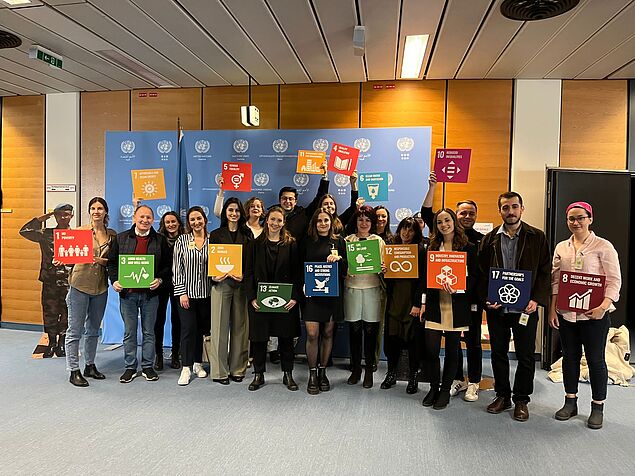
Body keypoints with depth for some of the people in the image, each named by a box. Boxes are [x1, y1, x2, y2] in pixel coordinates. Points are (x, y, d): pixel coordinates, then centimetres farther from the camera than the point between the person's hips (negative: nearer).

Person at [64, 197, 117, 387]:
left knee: (93, 329, 16)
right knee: (75, 330, 1)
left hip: (100, 286, 4)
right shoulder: (80, 231, -3)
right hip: (80, 285, -3)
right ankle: (74, 371, 11)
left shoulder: (112, 235, 5)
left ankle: (90, 366, 29)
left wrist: (104, 262, -12)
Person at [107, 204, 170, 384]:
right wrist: (114, 280, -8)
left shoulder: (160, 241, 4)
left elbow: (168, 265, 5)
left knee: (148, 332, 9)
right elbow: (112, 262, 7)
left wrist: (160, 279, -11)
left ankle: (148, 367, 20)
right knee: (129, 332, 8)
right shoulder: (121, 238, 5)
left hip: (150, 293, 0)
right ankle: (130, 367, 20)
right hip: (127, 293, 0)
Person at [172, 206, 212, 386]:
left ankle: (198, 363, 25)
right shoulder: (182, 240, 0)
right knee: (188, 329, -3)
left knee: (201, 329, 10)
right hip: (187, 292, -2)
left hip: (206, 292, 2)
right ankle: (186, 368, 7)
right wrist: (182, 292, -8)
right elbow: (177, 268, -2)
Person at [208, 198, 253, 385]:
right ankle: (219, 371, 9)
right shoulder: (216, 235, 7)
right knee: (220, 326, 0)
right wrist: (214, 276, -14)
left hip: (242, 284, 1)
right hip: (221, 284, -1)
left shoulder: (247, 234, 10)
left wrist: (245, 276, -13)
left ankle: (238, 369, 16)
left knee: (240, 326, 5)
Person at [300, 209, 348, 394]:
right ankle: (312, 374, 8)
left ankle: (323, 372, 22)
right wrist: (303, 284, -8)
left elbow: (346, 268, 7)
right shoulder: (307, 241, 8)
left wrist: (339, 259, -13)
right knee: (312, 334, -7)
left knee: (328, 333, 8)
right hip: (311, 293, -1)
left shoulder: (339, 241, 8)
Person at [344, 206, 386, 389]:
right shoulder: (348, 240, 8)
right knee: (354, 329, 4)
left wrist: (383, 269, -14)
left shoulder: (378, 241, 8)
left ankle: (369, 370, 15)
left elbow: (382, 265, 8)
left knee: (370, 330, 2)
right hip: (352, 289, 1)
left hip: (372, 289, 0)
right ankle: (356, 368, 18)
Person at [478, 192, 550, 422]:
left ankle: (521, 400, 23)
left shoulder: (537, 237, 1)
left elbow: (545, 272, -1)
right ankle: (502, 395, 27)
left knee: (525, 356, 7)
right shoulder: (489, 239, 5)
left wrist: (537, 300, -12)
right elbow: (481, 273, 5)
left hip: (525, 307, -2)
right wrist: (486, 298, -8)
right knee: (498, 353, 12)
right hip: (496, 307, 2)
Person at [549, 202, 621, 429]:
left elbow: (614, 280, -6)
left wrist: (604, 306, -19)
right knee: (570, 357, 12)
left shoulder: (603, 246, -3)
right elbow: (554, 280, 9)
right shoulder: (561, 247, 9)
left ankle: (597, 407, 20)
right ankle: (570, 402, 25)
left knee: (595, 359, 5)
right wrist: (552, 309, 2)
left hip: (594, 314, -4)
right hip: (566, 314, 4)